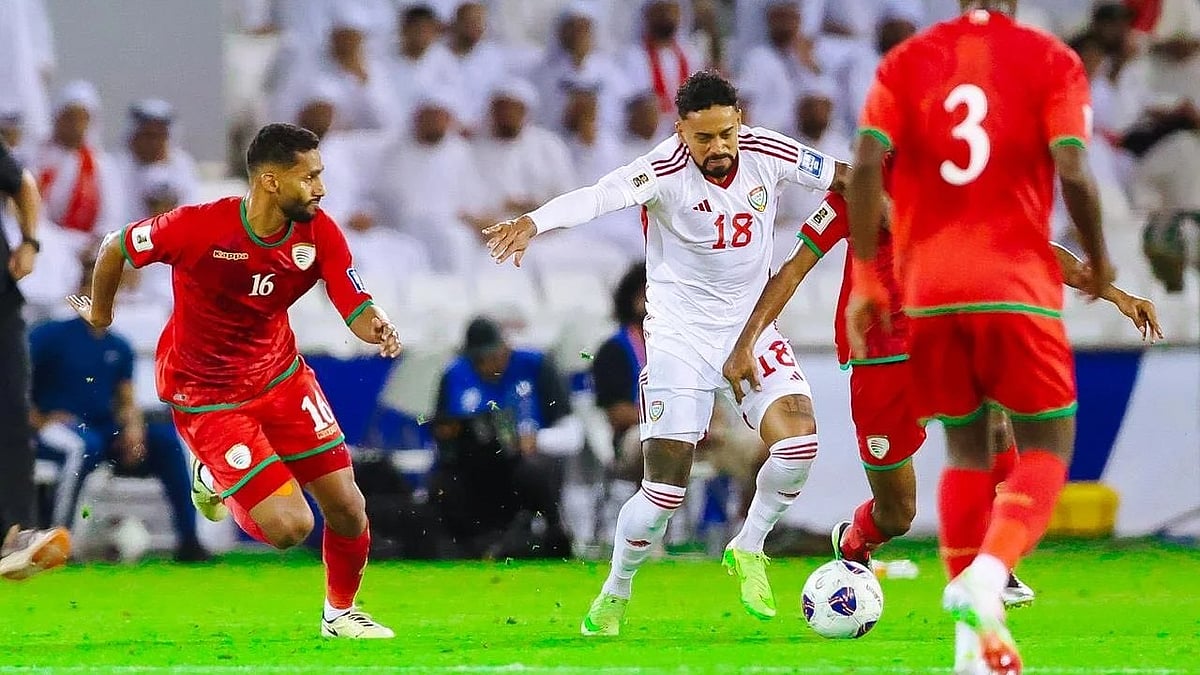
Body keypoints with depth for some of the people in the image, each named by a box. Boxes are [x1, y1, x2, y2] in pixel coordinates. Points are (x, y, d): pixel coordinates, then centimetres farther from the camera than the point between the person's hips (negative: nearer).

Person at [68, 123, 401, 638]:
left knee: (347, 510, 0)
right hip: (205, 397, -5)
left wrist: (378, 328, -39)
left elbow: (357, 310, -15)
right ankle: (215, 478, 18)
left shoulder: (319, 234, -13)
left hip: (281, 376, 5)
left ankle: (340, 614, 29)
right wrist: (100, 313, 7)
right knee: (289, 526, -14)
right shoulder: (199, 228, -27)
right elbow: (115, 248, -11)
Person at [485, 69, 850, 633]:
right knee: (665, 489, -7)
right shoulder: (665, 170, -21)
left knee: (798, 437, -20)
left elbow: (843, 178, 6)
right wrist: (534, 222, -56)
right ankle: (614, 596, 18)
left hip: (751, 328, 4)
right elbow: (601, 196, -39)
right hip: (680, 336, -4)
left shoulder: (767, 154, -8)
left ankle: (749, 548, 5)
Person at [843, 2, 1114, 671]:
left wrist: (866, 281, 2)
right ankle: (988, 576, -20)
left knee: (967, 448, 16)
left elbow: (866, 167, -3)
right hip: (1016, 284, -3)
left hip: (928, 285, 3)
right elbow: (1073, 173, -10)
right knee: (1047, 447, 8)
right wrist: (1099, 261, 7)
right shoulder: (1051, 61, 1)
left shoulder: (907, 62, 8)